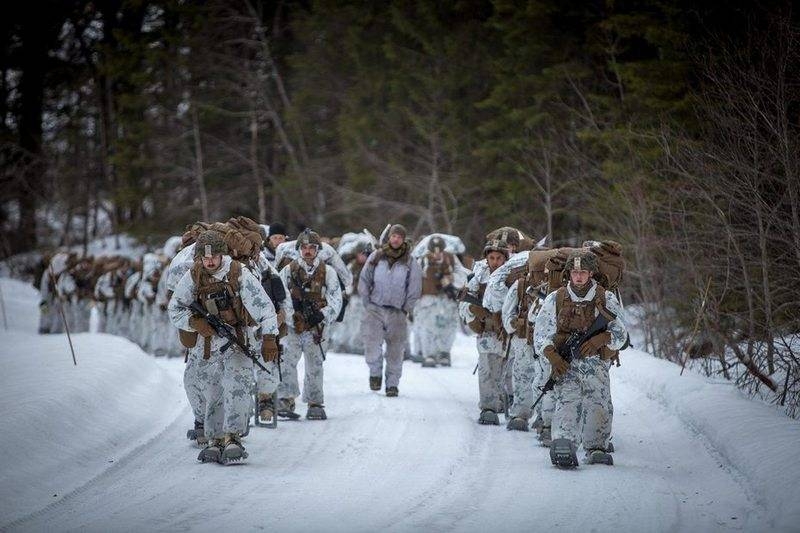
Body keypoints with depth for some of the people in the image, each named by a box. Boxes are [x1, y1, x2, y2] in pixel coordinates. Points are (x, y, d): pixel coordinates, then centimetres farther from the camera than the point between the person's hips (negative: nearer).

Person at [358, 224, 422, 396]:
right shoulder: (376, 257, 3)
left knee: (395, 349, 1)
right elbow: (364, 280, 10)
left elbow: (415, 289, 8)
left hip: (397, 312, 0)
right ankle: (375, 372, 5)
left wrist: (405, 310, 4)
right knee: (372, 342, -17)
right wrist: (367, 303, 5)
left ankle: (392, 384, 12)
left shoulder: (410, 263, 2)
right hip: (375, 309, 0)